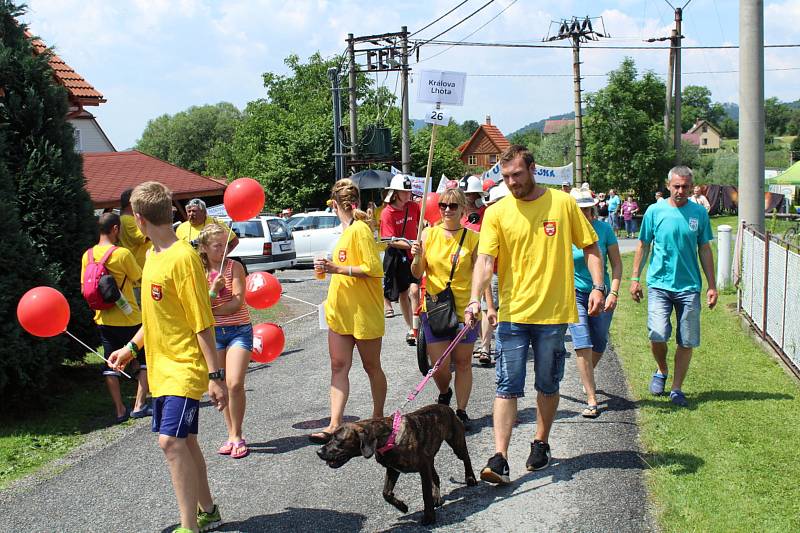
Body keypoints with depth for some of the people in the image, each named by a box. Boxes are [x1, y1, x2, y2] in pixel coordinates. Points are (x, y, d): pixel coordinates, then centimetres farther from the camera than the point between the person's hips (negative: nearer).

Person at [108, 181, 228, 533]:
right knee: (183, 440, 16)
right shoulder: (153, 254, 9)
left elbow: (202, 323, -19)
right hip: (161, 367, 9)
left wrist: (216, 376, -18)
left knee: (171, 440, -17)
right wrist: (131, 347, 23)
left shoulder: (183, 257, -19)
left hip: (184, 368, -9)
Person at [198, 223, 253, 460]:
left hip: (239, 330, -3)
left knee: (235, 384, -13)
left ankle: (236, 436, 1)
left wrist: (209, 310, -10)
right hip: (213, 333, 3)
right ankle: (232, 434, 17)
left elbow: (238, 302, -12)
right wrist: (213, 291, -19)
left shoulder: (234, 267, -4)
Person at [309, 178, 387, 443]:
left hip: (364, 312, -8)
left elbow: (374, 269, -23)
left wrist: (338, 268, -23)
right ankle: (334, 425, 3)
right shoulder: (348, 230, 10)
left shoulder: (360, 229, -17)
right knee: (338, 367, 3)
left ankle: (378, 419, 24)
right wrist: (330, 266, 12)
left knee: (371, 367, 8)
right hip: (341, 311, 8)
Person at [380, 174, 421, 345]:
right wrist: (412, 244, -28)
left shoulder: (414, 206, -1)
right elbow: (392, 241, -16)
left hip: (413, 255, 1)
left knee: (414, 291, -16)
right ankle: (411, 328, 25)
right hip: (397, 256, -1)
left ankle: (414, 329, -10)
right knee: (403, 294, 11)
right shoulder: (387, 213, -11)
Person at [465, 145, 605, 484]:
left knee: (548, 385, 13)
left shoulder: (563, 203, 0)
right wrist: (474, 300, -26)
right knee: (507, 388, -3)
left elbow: (590, 246, 8)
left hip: (554, 312, 1)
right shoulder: (497, 212, -1)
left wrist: (598, 285, -4)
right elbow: (485, 260, -12)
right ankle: (499, 459, -3)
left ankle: (541, 445, 32)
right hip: (512, 313, 0)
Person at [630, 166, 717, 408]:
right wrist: (634, 278, 2)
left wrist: (712, 285, 8)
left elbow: (704, 250, 10)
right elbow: (643, 246, 7)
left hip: (689, 286, 2)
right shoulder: (655, 211, 0)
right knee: (657, 334, -15)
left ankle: (677, 388, 19)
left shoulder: (699, 213, 4)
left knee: (687, 341, 3)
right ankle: (661, 371, 15)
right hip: (659, 284, -2)